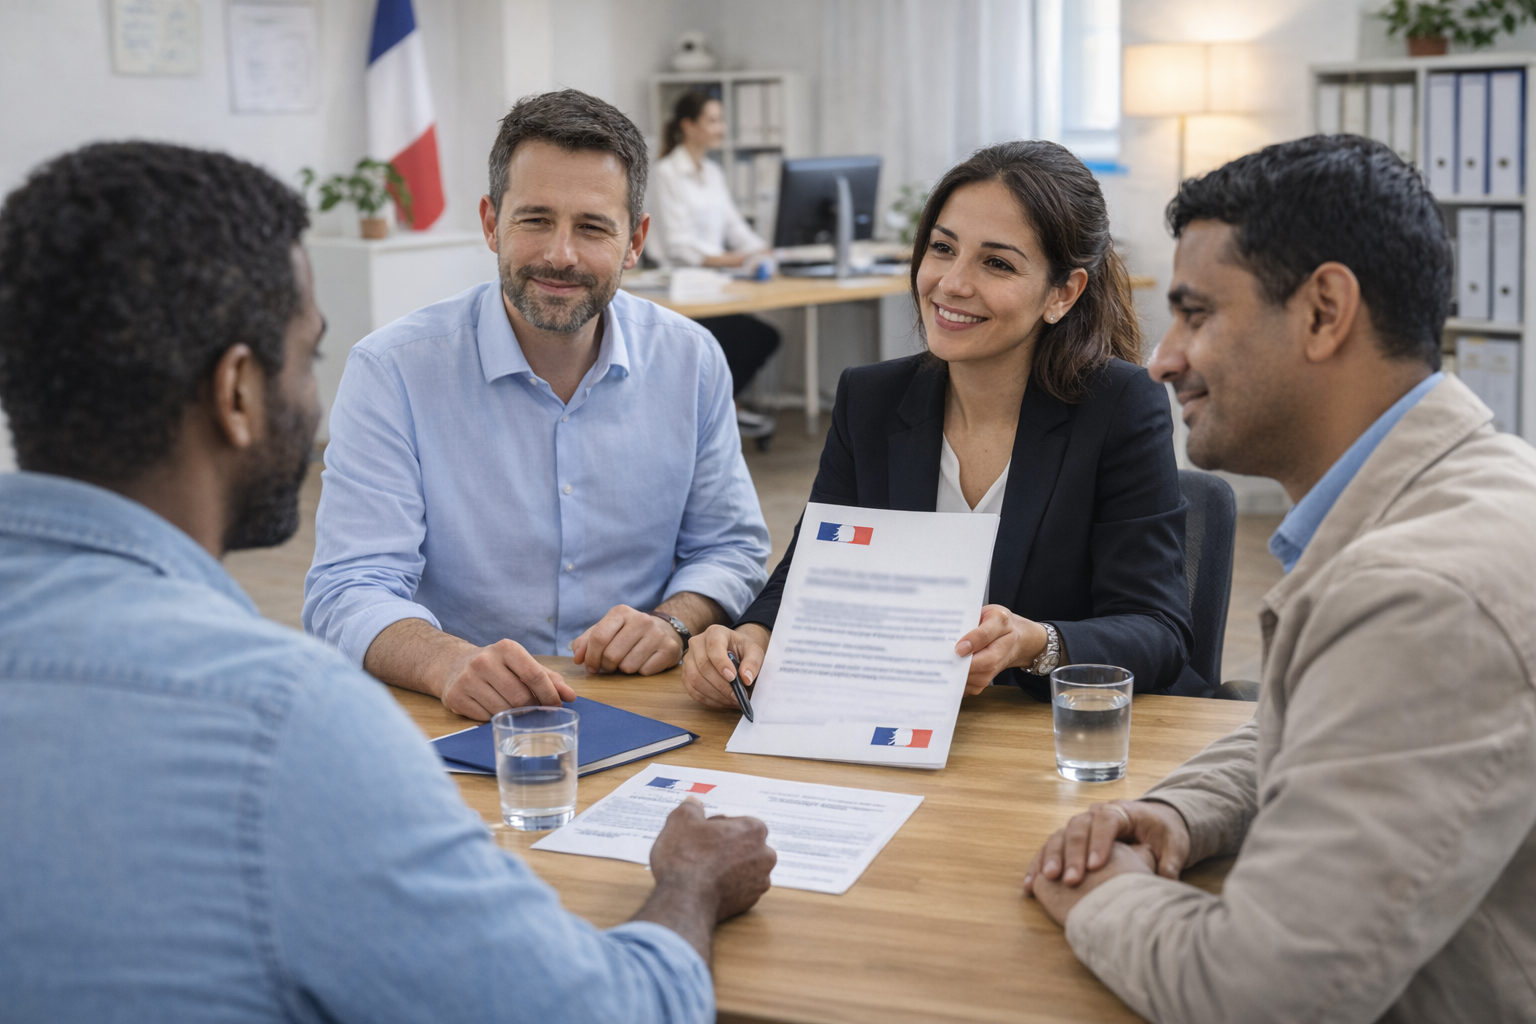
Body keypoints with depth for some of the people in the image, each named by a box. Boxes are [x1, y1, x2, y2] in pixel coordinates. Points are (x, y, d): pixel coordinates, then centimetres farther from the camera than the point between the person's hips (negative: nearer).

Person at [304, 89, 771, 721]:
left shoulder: (691, 360, 4)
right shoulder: (393, 370, -7)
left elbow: (730, 549, 12)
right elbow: (349, 592, -13)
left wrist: (672, 623, -10)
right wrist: (448, 663, -35)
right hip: (451, 721, -1)